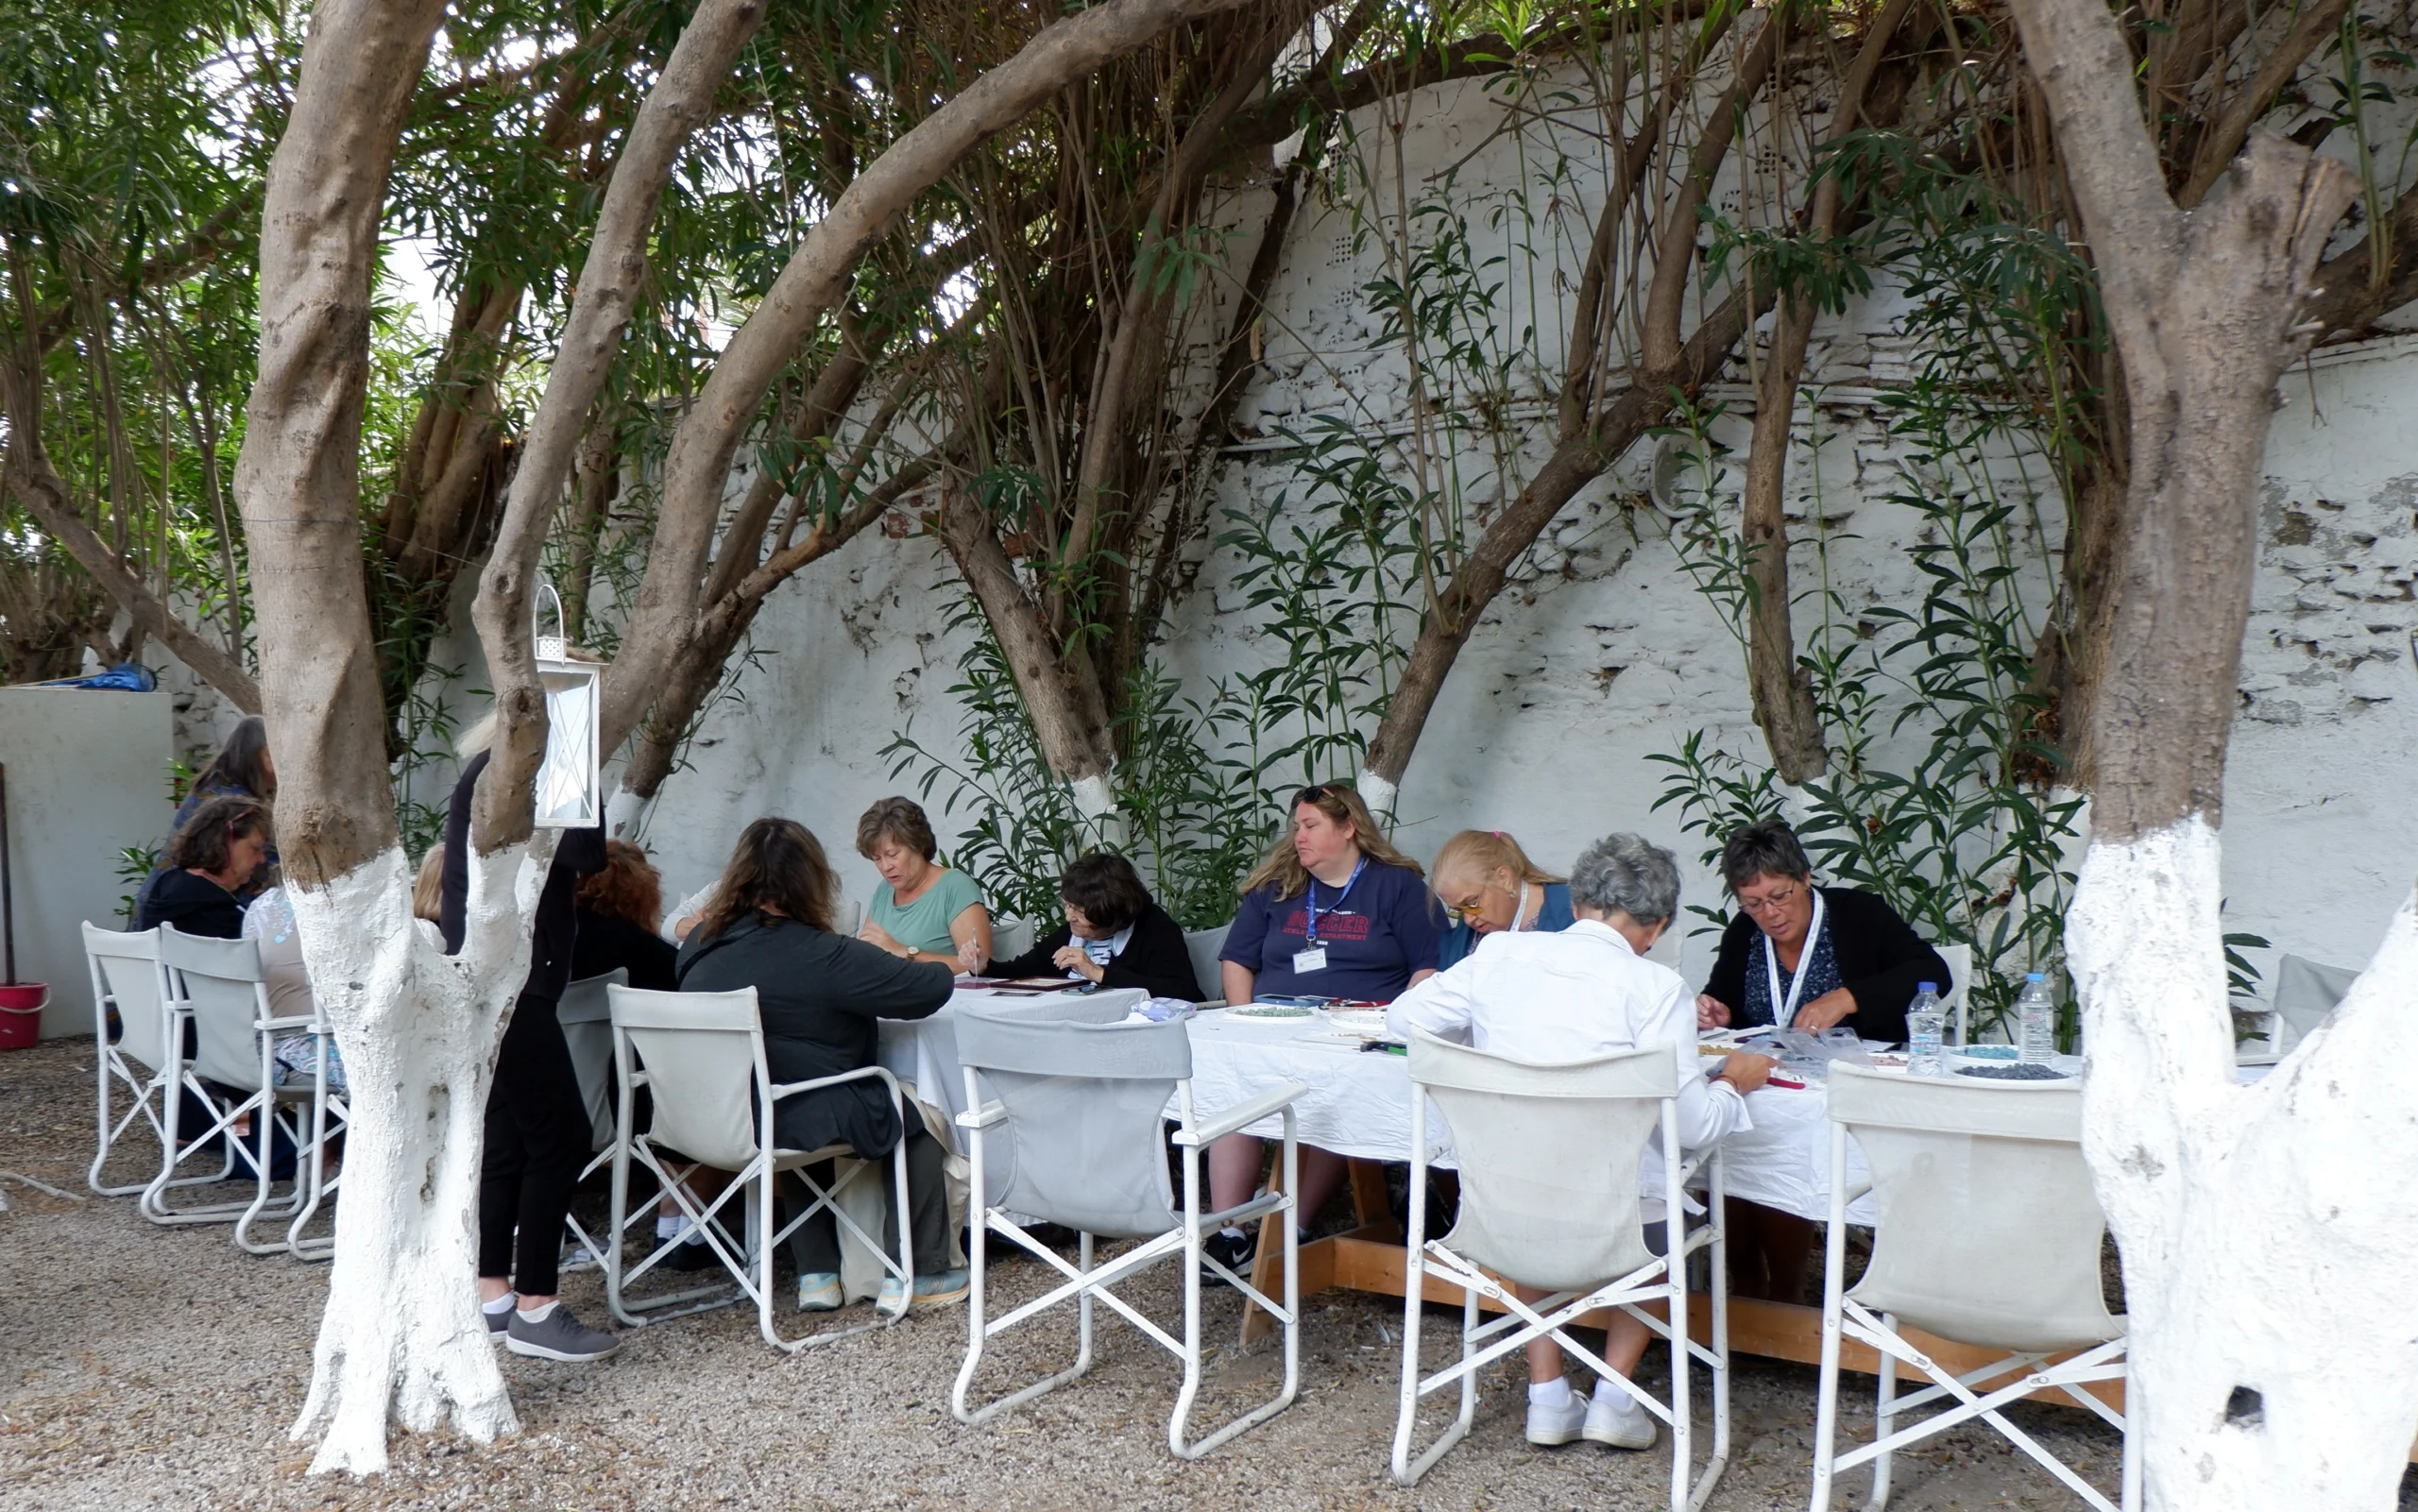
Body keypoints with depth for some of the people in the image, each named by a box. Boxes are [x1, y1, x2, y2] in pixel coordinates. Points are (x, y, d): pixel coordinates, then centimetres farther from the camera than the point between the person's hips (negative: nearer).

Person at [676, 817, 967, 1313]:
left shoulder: (700, 945, -2)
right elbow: (933, 986, -19)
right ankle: (915, 1275, 17)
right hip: (802, 1123, -7)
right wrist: (929, 963, 6)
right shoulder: (821, 956, -22)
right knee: (921, 1121, 17)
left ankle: (816, 1275, 32)